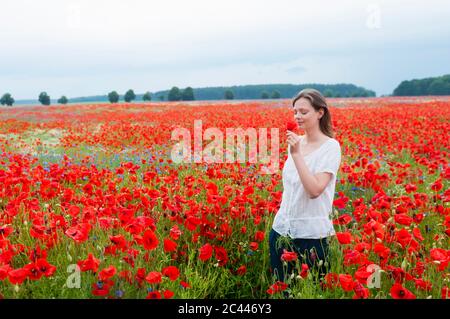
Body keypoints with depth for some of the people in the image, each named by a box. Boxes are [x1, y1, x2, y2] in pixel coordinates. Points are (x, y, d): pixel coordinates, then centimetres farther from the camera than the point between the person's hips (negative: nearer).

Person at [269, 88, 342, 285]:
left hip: (311, 234, -6)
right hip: (281, 229, 6)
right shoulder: (295, 142, 7)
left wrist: (296, 154, -23)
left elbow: (315, 190, -23)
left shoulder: (330, 147, -11)